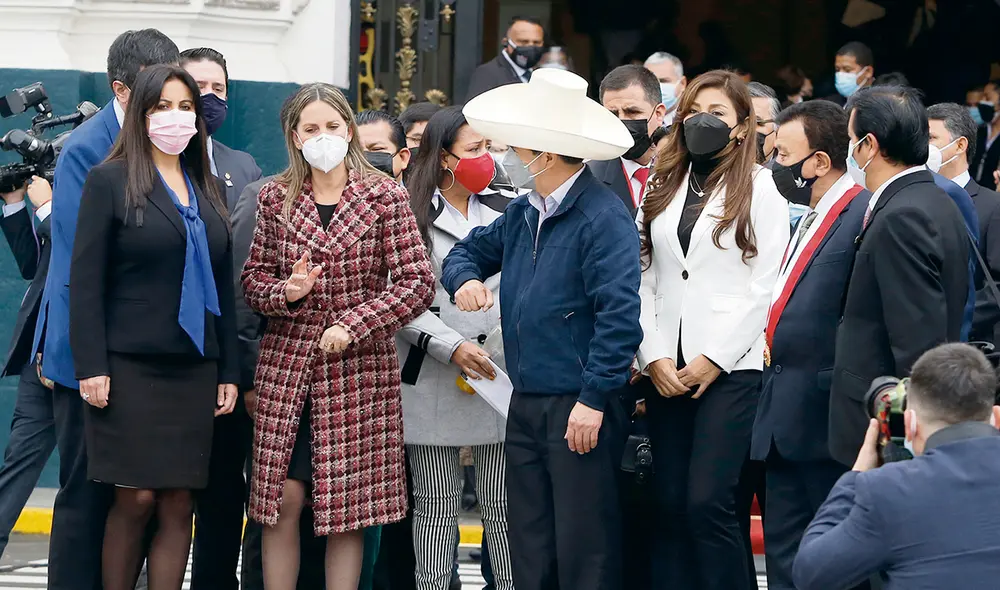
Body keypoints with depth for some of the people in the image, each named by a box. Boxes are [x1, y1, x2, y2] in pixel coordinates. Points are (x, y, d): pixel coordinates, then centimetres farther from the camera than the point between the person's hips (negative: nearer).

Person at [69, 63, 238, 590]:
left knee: (178, 506, 0)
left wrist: (228, 371, 10)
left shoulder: (208, 191, 15)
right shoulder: (111, 181, 0)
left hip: (194, 369, 5)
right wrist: (91, 365, -13)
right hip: (129, 365, -5)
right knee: (137, 499, -7)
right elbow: (85, 279, -5)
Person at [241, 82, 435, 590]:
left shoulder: (384, 196, -1)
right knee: (282, 498, 0)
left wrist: (354, 323, -14)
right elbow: (254, 277, 11)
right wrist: (284, 292, -11)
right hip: (287, 366, 2)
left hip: (358, 368, -2)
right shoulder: (275, 199, 6)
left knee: (348, 505, 0)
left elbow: (417, 283, -4)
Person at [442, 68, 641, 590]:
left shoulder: (603, 217, -14)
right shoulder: (522, 214, 13)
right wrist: (465, 278, 4)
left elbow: (618, 315, -19)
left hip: (580, 409, -8)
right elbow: (469, 251, 29)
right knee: (529, 544, 12)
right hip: (525, 404, 8)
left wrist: (593, 399, -21)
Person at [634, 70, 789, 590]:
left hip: (729, 367, -5)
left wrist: (713, 359, -10)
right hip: (666, 369, 5)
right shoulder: (663, 187, 15)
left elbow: (764, 285, -5)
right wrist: (654, 357, -2)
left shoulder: (759, 188, 1)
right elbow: (645, 280, 10)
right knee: (670, 505, 3)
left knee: (708, 502, -13)